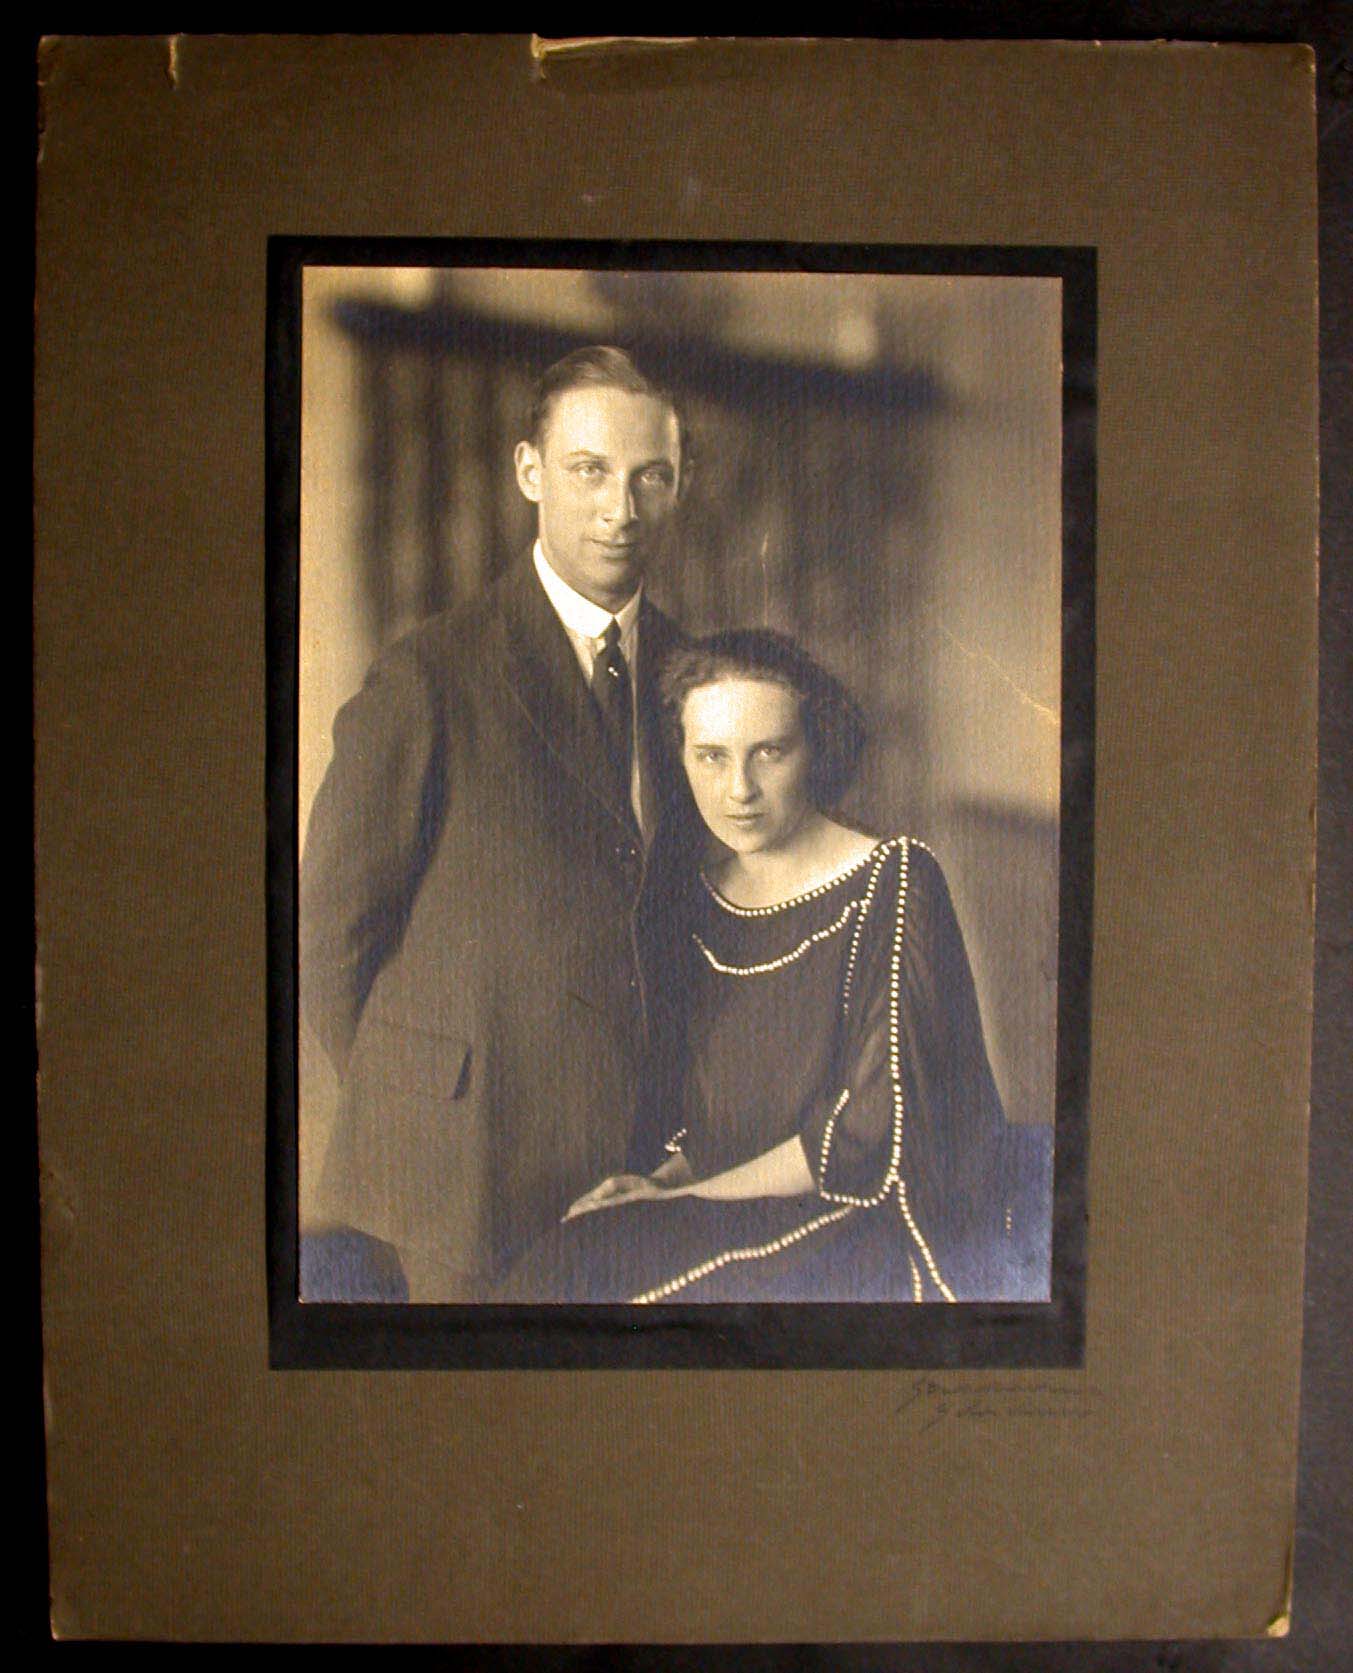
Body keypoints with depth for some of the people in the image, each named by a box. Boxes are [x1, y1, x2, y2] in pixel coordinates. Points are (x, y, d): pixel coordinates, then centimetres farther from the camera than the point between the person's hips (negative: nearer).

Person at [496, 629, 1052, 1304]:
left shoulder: (892, 885, -11)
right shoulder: (701, 894, 8)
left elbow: (873, 1128, -15)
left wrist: (682, 1193, -12)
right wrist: (667, 1176, -4)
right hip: (722, 1218, 6)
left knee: (576, 1269, -24)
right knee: (558, 1266, -21)